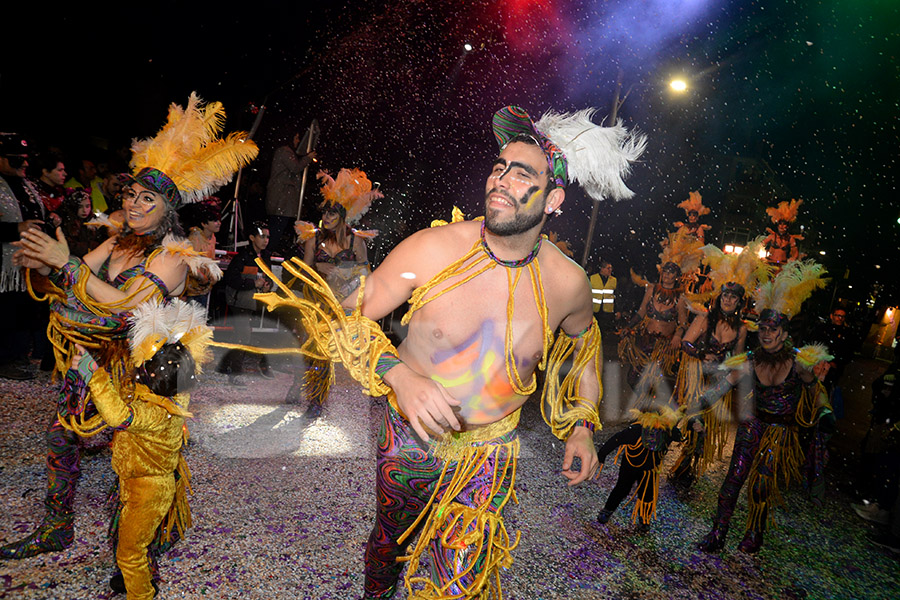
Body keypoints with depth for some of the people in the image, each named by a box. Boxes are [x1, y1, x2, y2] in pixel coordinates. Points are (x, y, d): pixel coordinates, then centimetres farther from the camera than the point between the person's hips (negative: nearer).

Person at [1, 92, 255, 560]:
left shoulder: (173, 256, -17)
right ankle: (55, 529, 32)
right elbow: (73, 277, 5)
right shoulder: (120, 241, 7)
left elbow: (125, 305, -26)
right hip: (91, 361, 7)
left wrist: (66, 262, -24)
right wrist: (44, 264, -17)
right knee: (60, 437, 12)